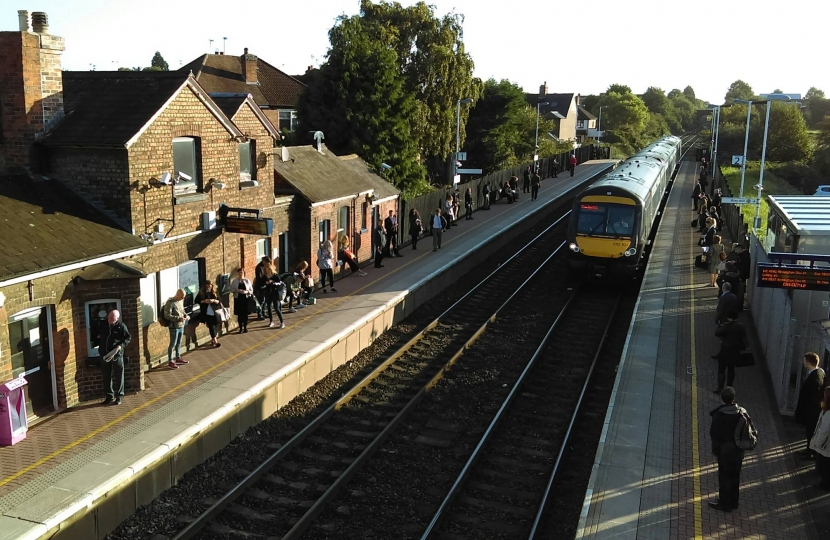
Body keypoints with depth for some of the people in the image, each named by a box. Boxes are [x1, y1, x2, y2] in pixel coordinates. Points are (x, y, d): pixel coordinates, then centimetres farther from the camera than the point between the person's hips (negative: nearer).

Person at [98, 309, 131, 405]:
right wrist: (98, 336, 10)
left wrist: (121, 345, -15)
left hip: (117, 355, -4)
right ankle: (109, 395, 24)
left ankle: (119, 396, 14)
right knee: (106, 376, 12)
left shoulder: (121, 326, -10)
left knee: (118, 376, 4)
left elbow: (127, 338, -3)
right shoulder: (103, 324, 4)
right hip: (104, 354, 4)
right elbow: (99, 333, 27)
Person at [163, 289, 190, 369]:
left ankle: (178, 358, 32)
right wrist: (178, 318, -26)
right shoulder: (170, 302, -18)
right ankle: (170, 362, 8)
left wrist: (186, 315, 1)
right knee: (173, 344, 0)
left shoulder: (181, 300, 7)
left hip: (181, 325, 8)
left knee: (179, 343, 18)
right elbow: (167, 315, -20)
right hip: (174, 326, -8)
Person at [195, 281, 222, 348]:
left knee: (214, 326, 3)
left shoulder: (214, 293, 9)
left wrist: (214, 300, -16)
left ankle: (212, 340, 20)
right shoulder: (201, 293, 4)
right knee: (211, 326, -11)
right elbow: (197, 300, 0)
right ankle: (215, 341, -13)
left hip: (214, 312, 3)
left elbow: (219, 301, 4)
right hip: (207, 313, -3)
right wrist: (204, 301, -13)